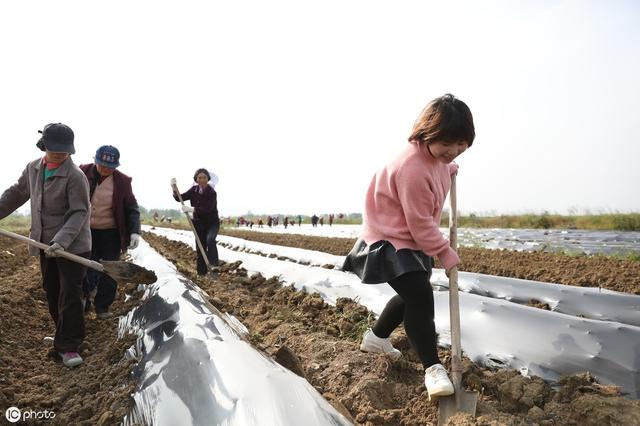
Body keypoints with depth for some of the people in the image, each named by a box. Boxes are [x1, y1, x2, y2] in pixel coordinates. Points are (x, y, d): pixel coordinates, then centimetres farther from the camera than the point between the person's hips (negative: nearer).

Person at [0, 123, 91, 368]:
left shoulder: (75, 176, -17)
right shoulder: (33, 168, 6)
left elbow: (79, 213, -22)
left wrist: (62, 241, -31)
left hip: (72, 246, -7)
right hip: (45, 244, 7)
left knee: (69, 295, -6)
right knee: (52, 293, 16)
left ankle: (69, 347, 1)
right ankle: (64, 336, 33)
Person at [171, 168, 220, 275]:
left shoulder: (212, 192, -18)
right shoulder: (194, 190, 1)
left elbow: (207, 209, -29)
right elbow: (180, 198, 3)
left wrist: (191, 209, -36)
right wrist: (174, 187, -14)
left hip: (212, 222, -5)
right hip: (199, 223, 5)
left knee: (210, 240, -33)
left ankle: (214, 265, -34)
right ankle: (202, 273, 15)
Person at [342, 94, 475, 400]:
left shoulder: (435, 152, -2)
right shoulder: (413, 169, -32)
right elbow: (421, 224, -26)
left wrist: (448, 169, 14)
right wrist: (445, 253, -17)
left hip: (411, 237, 10)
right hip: (390, 238, -10)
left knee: (413, 295, 21)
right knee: (420, 297, -19)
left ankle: (376, 337, 41)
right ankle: (433, 369, -6)